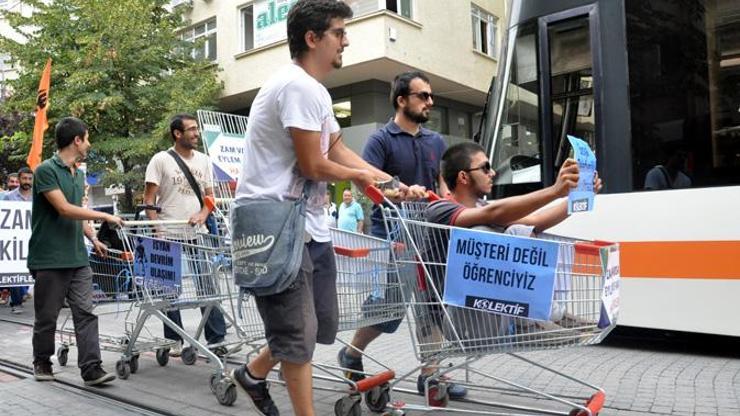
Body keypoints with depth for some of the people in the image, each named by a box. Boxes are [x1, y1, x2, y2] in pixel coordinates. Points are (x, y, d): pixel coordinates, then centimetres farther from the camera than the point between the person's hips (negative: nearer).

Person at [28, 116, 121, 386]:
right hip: (49, 259, -6)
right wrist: (104, 217, -14)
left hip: (78, 258, 6)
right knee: (47, 316, 8)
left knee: (85, 312, -1)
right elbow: (65, 209, -17)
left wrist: (93, 239, 15)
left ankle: (91, 368, 0)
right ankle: (41, 363, 27)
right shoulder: (46, 170, -10)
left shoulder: (79, 174, 14)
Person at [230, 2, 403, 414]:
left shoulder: (315, 90, 16)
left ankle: (254, 373, 37)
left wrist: (394, 183, 6)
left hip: (308, 225, 10)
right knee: (298, 333, 0)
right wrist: (360, 175, 0)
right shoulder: (299, 86, -17)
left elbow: (339, 151, 17)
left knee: (321, 326, 17)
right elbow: (312, 165, -19)